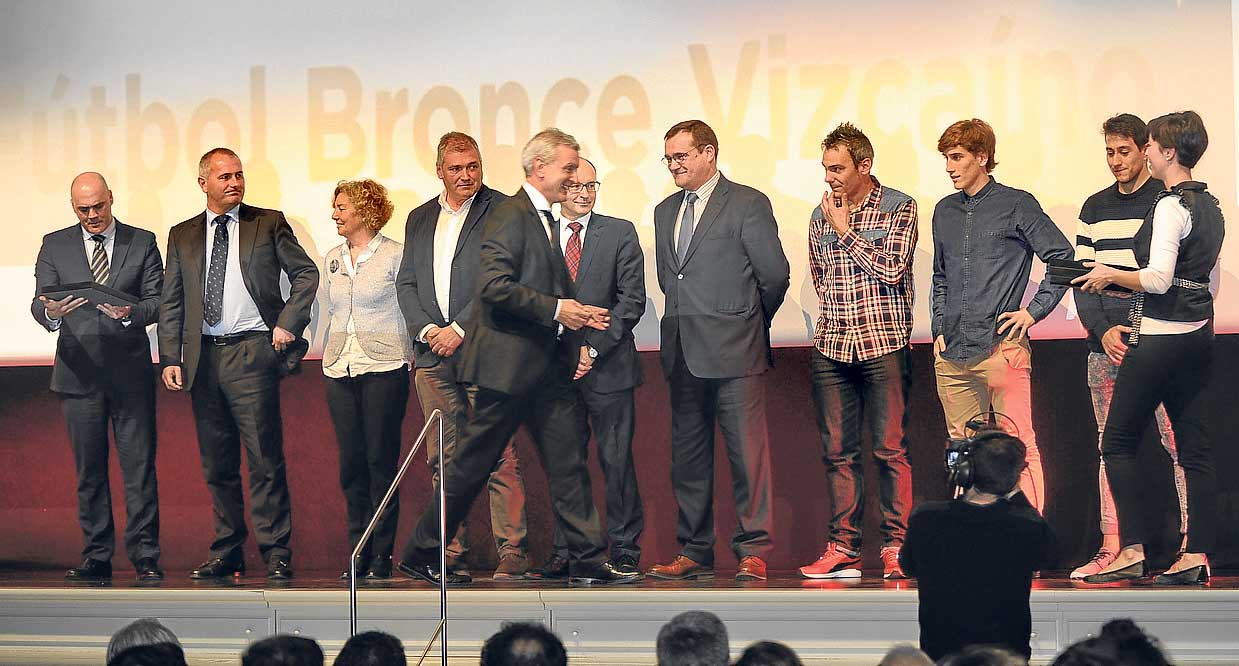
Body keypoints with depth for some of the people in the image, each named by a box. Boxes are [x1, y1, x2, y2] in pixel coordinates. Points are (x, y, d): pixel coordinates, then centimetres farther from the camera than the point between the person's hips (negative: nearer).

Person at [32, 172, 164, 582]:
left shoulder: (142, 242, 8)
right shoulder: (54, 246, 10)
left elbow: (157, 301, 1)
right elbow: (39, 302, 1)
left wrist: (130, 312, -21)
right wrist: (51, 312, -23)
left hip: (131, 372, -1)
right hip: (79, 373, 1)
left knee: (139, 467, -4)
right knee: (88, 471, 5)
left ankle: (145, 557, 0)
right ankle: (96, 558, 9)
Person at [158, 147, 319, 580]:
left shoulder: (269, 223, 5)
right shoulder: (182, 236, 13)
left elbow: (305, 273, 7)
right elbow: (171, 303, 11)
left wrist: (287, 323, -4)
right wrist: (170, 359, 2)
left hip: (251, 353, -4)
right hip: (203, 358, 4)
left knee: (265, 459, -6)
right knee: (217, 463, 9)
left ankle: (276, 554, -2)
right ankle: (227, 552, 17)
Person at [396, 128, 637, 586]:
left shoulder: (544, 220, 18)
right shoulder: (511, 215, -13)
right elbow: (494, 286, -24)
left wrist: (577, 316, 12)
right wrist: (555, 310, -20)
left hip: (547, 367, 9)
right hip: (509, 363, -9)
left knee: (569, 460, 4)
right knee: (472, 463, 0)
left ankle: (587, 560, 5)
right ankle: (421, 555, 11)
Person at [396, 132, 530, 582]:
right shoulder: (420, 219, 18)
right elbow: (406, 283, 15)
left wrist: (460, 329, -10)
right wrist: (426, 330, -1)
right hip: (433, 355, 5)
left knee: (498, 456, -9)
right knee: (444, 459, 6)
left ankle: (512, 553, -8)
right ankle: (452, 553, 11)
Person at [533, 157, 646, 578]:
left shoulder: (620, 234, 4)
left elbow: (631, 300, -2)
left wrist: (592, 349, -10)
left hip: (607, 366, -2)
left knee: (616, 461, -1)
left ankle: (624, 550, 7)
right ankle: (565, 552, 10)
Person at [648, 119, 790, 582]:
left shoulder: (747, 204, -3)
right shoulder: (665, 212, 17)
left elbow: (774, 273, -4)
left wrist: (752, 320, 9)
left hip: (733, 352, -7)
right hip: (683, 353, 7)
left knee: (747, 451, -5)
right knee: (687, 455, 9)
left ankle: (753, 551, -1)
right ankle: (694, 553, 15)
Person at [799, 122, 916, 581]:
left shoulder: (899, 208, -1)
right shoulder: (821, 215, 13)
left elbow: (890, 271, -11)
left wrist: (846, 231, -7)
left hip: (883, 345, -5)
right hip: (831, 347, 5)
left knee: (890, 449, -5)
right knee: (837, 452, 4)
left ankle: (895, 548, -1)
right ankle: (842, 550, 8)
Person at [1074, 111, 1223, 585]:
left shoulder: (1170, 207, -14)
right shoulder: (1209, 207, 14)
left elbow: (1158, 279, -22)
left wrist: (1110, 276, -7)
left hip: (1159, 338, -9)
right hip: (1198, 335, 9)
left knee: (1118, 443, -2)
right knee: (1195, 448, 7)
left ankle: (1132, 550, -6)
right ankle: (1196, 554, 5)